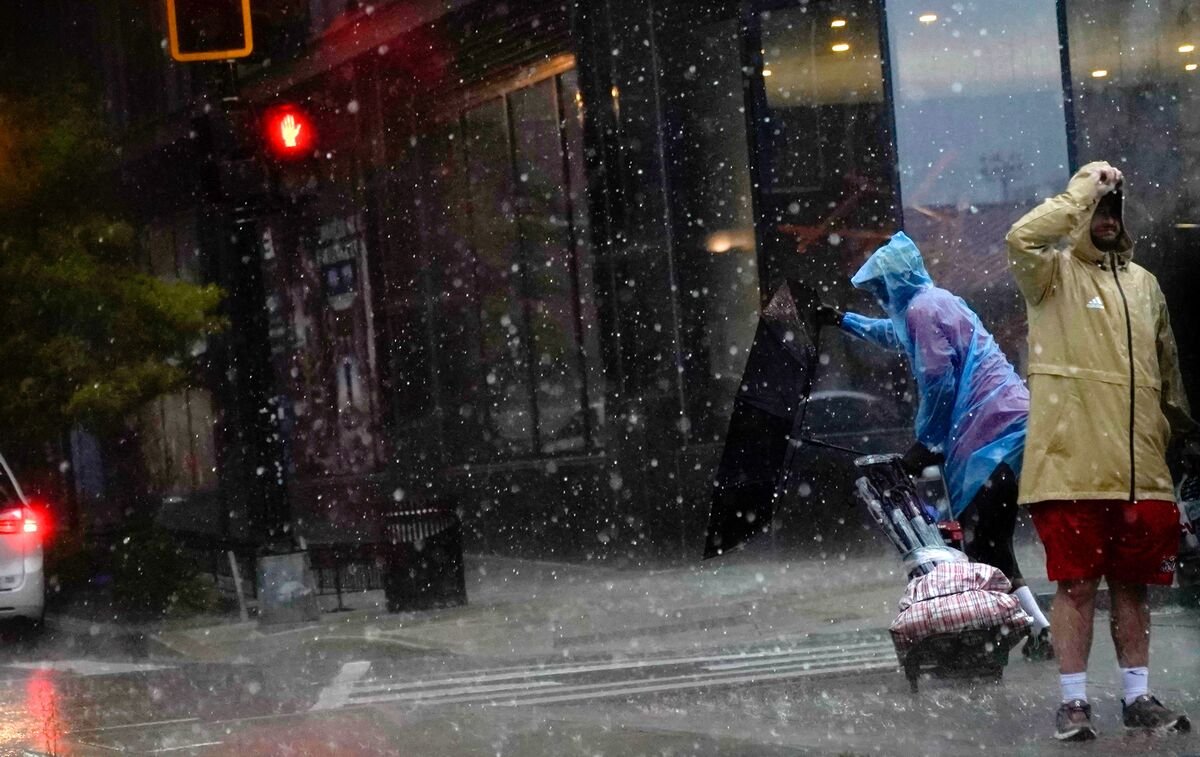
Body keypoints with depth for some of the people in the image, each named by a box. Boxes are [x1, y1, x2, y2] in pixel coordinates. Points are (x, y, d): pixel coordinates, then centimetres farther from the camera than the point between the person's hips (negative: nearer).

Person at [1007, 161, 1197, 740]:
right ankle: (1073, 702, 3)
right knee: (1077, 584, -3)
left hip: (1140, 470, 5)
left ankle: (1138, 697, 19)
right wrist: (1081, 193, -13)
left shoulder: (1144, 283, 19)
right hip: (1072, 465, -5)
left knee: (1132, 585, 10)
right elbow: (1021, 239, -23)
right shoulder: (1055, 274, 1)